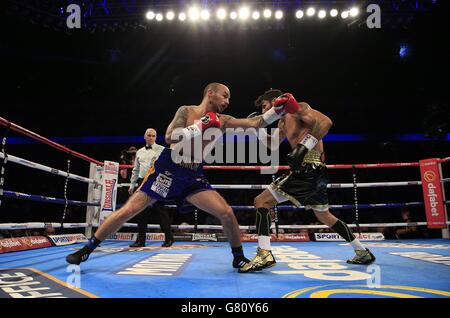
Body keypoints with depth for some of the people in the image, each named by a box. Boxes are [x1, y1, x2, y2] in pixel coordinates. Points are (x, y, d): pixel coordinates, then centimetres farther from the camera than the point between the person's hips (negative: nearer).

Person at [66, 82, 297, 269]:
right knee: (128, 210, -5)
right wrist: (201, 126, -22)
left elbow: (255, 123, 0)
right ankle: (87, 249, 13)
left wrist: (279, 110, -10)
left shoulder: (222, 121, 5)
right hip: (167, 171, -3)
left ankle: (239, 258, 11)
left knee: (226, 213, -9)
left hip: (193, 177, 3)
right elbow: (170, 137, -20)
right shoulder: (186, 111, -5)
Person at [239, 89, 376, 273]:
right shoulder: (283, 122, 22)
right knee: (325, 217, 24)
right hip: (315, 173, 10)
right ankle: (363, 252, 34)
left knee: (261, 202, -10)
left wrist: (304, 147, -29)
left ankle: (264, 254, -19)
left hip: (309, 169, -10)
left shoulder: (299, 108, -4)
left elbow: (326, 121, -20)